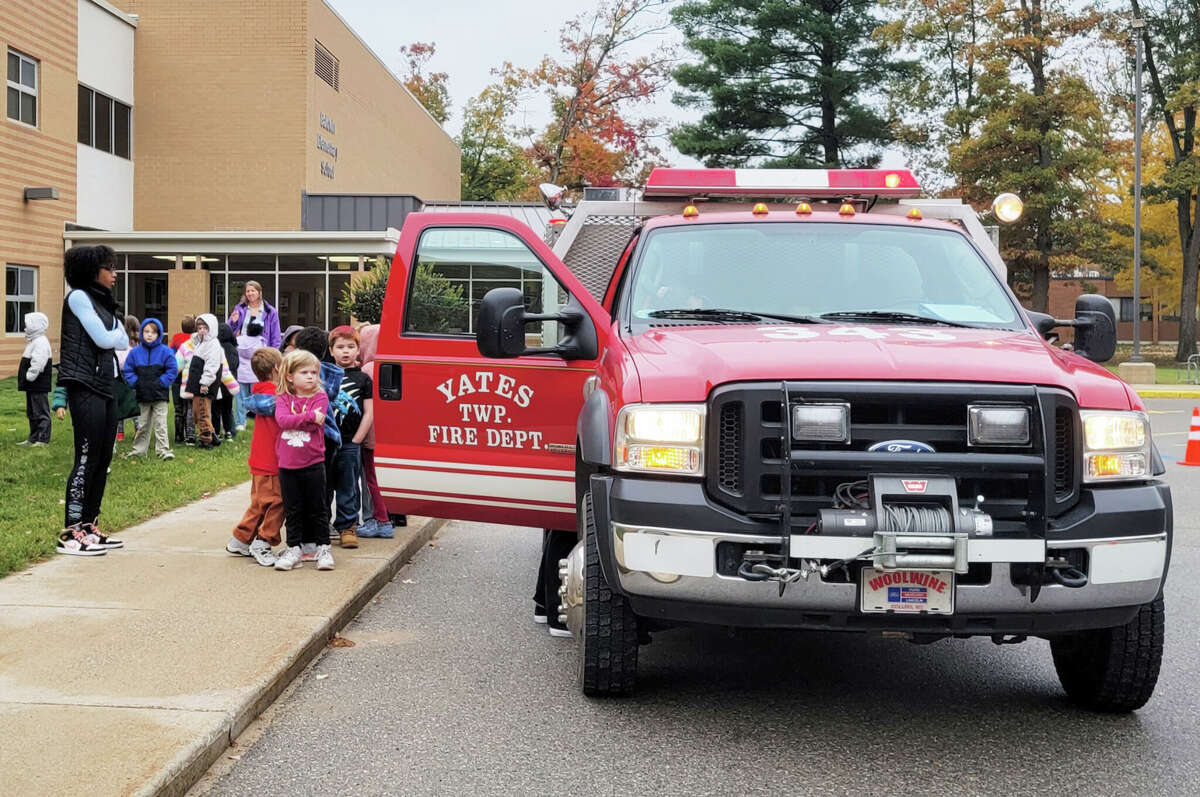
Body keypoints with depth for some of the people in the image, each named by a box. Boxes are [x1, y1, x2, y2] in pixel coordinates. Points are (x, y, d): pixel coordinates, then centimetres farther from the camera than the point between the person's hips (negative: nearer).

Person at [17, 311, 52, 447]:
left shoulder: (41, 342, -17)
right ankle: (33, 438, 23)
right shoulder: (34, 341, 17)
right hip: (32, 385, 11)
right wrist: (24, 382, 17)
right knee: (32, 414, 16)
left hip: (39, 386, -11)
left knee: (41, 413, -6)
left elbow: (37, 364, -25)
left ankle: (43, 439, -3)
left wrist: (29, 378, -20)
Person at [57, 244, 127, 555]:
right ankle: (71, 533, -8)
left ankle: (89, 526, 16)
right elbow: (103, 339, -13)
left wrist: (114, 335, -6)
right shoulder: (78, 296, -6)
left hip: (105, 387, 8)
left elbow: (123, 342, 12)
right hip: (85, 387, -8)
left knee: (102, 460, 9)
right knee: (87, 459, -10)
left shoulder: (102, 301, 19)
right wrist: (116, 332, 6)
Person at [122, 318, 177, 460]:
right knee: (142, 424, 13)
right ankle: (139, 449, 22)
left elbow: (173, 370, -5)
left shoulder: (165, 351, -5)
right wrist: (135, 382, -6)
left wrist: (161, 382, -13)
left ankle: (163, 450, -3)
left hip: (160, 395, -3)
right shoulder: (136, 352, 4)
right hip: (142, 395, 3)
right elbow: (128, 370, 8)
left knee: (160, 424, -4)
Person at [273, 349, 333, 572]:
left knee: (318, 509, 5)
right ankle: (294, 549, 18)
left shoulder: (320, 397, -1)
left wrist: (293, 421, -14)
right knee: (292, 510, 9)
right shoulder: (283, 398, 4)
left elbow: (316, 424, -15)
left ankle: (322, 548, 15)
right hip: (287, 464, 2)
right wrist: (309, 416, -20)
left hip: (313, 463, -2)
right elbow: (282, 419, -15)